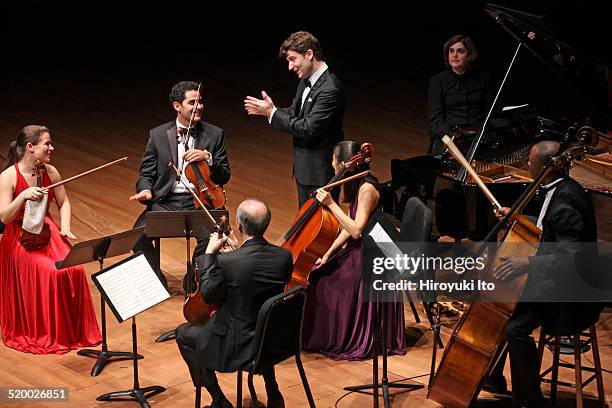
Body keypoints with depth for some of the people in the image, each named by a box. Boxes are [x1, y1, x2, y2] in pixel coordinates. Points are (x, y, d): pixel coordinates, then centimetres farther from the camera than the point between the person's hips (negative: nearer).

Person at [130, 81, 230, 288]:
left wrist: (207, 158, -14)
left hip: (199, 202, -1)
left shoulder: (215, 134, 6)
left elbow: (224, 176, 5)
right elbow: (146, 174, 10)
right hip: (165, 201, 1)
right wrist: (146, 191, -13)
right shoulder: (158, 135, 7)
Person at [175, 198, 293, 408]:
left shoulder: (227, 261, -27)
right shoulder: (285, 257, -11)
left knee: (183, 333, 19)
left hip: (237, 347, -5)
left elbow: (209, 295, -11)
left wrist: (209, 254, -7)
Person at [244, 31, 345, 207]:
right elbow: (294, 113, 13)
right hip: (304, 167, 10)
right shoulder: (307, 81, 7)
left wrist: (272, 113, -18)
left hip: (320, 172, -10)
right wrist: (268, 110, -6)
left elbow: (308, 129, -26)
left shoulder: (330, 89, -24)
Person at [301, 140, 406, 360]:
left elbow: (356, 230, -27)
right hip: (356, 250, 9)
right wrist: (328, 254, 4)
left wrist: (331, 204, -27)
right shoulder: (352, 185, 7)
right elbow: (348, 229, 10)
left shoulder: (367, 189, -22)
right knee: (316, 277, -1)